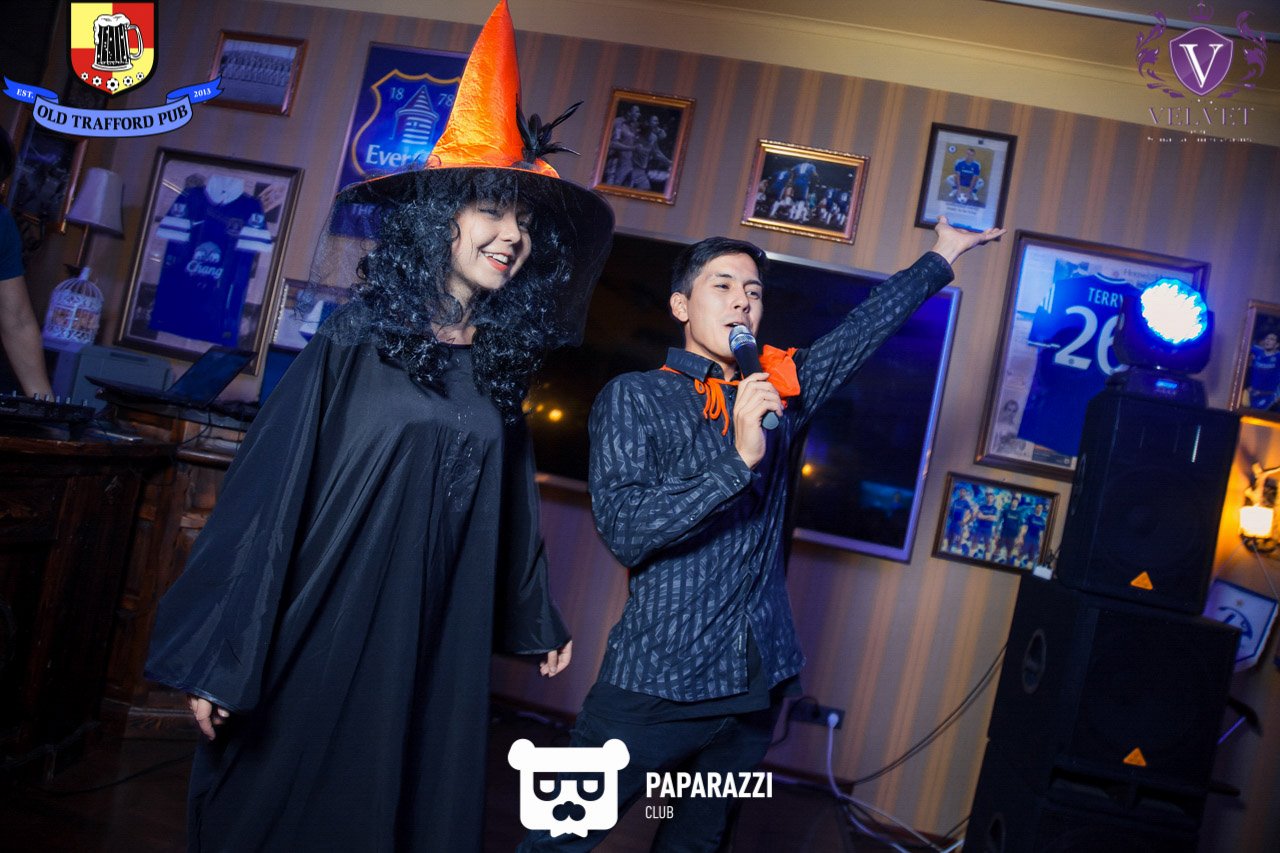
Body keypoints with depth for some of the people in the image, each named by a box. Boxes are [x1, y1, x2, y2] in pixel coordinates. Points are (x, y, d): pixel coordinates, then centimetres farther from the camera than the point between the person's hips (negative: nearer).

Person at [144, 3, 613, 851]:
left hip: (432, 647, 4)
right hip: (319, 634, -4)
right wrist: (218, 656, -12)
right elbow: (268, 495, -11)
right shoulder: (353, 345, -10)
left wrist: (539, 618, 22)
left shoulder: (500, 363, 4)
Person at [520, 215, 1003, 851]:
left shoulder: (779, 390, 9)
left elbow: (862, 330, 19)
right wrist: (739, 459, -23)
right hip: (657, 681, -5)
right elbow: (623, 530, -17)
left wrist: (941, 255, 23)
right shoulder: (635, 398, -5)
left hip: (758, 681, 5)